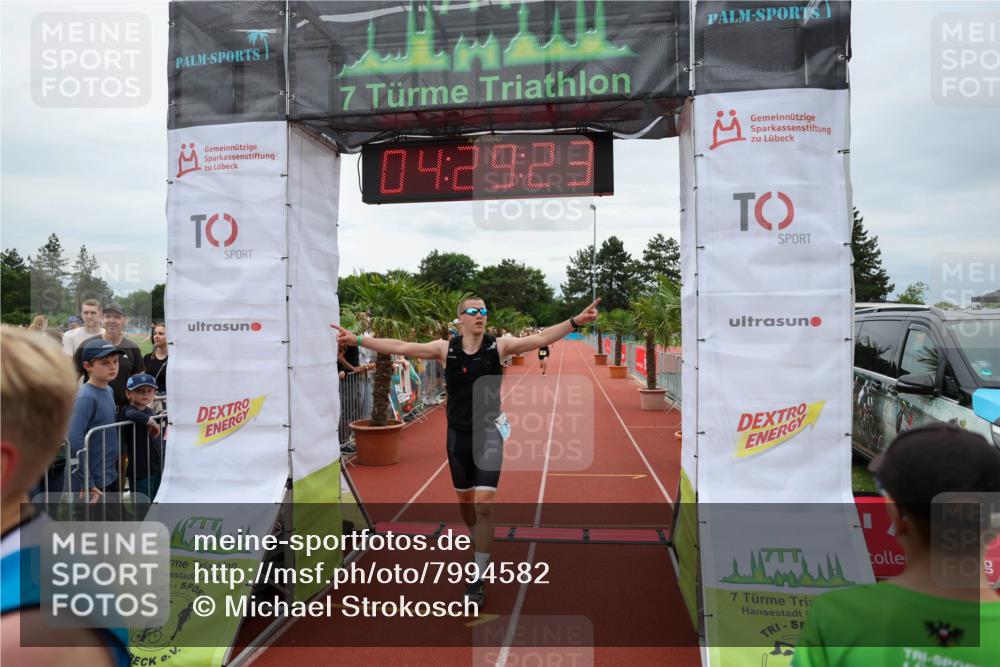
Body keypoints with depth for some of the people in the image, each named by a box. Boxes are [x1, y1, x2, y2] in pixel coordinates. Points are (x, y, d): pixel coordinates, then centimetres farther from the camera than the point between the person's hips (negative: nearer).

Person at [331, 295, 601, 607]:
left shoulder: (499, 346, -7)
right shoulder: (445, 348, -5)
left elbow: (541, 338, -14)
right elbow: (400, 347, -6)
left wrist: (575, 321, -26)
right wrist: (356, 339, -8)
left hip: (489, 435, -2)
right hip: (458, 435, 2)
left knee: (484, 504, -10)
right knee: (465, 502, 17)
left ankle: (477, 577, 5)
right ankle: (481, 552, 44)